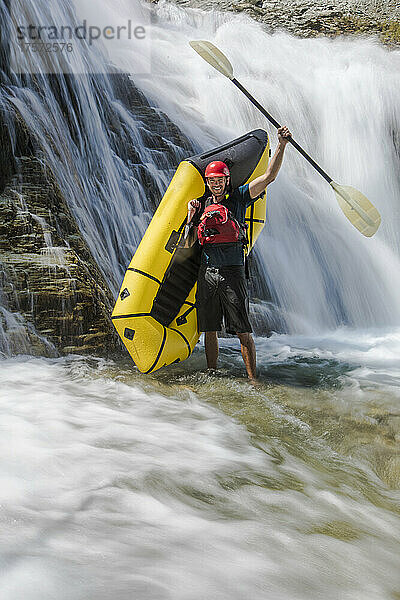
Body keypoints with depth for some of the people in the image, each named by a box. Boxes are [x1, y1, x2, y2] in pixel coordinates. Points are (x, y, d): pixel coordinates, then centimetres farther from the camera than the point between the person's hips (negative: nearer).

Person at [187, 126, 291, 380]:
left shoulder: (239, 197, 4)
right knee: (209, 330, 9)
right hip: (207, 273, 4)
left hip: (233, 273, -4)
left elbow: (269, 176, -6)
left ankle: (253, 378, -1)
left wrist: (282, 145, -14)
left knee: (243, 331, -6)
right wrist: (191, 214, 0)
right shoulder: (204, 205, 15)